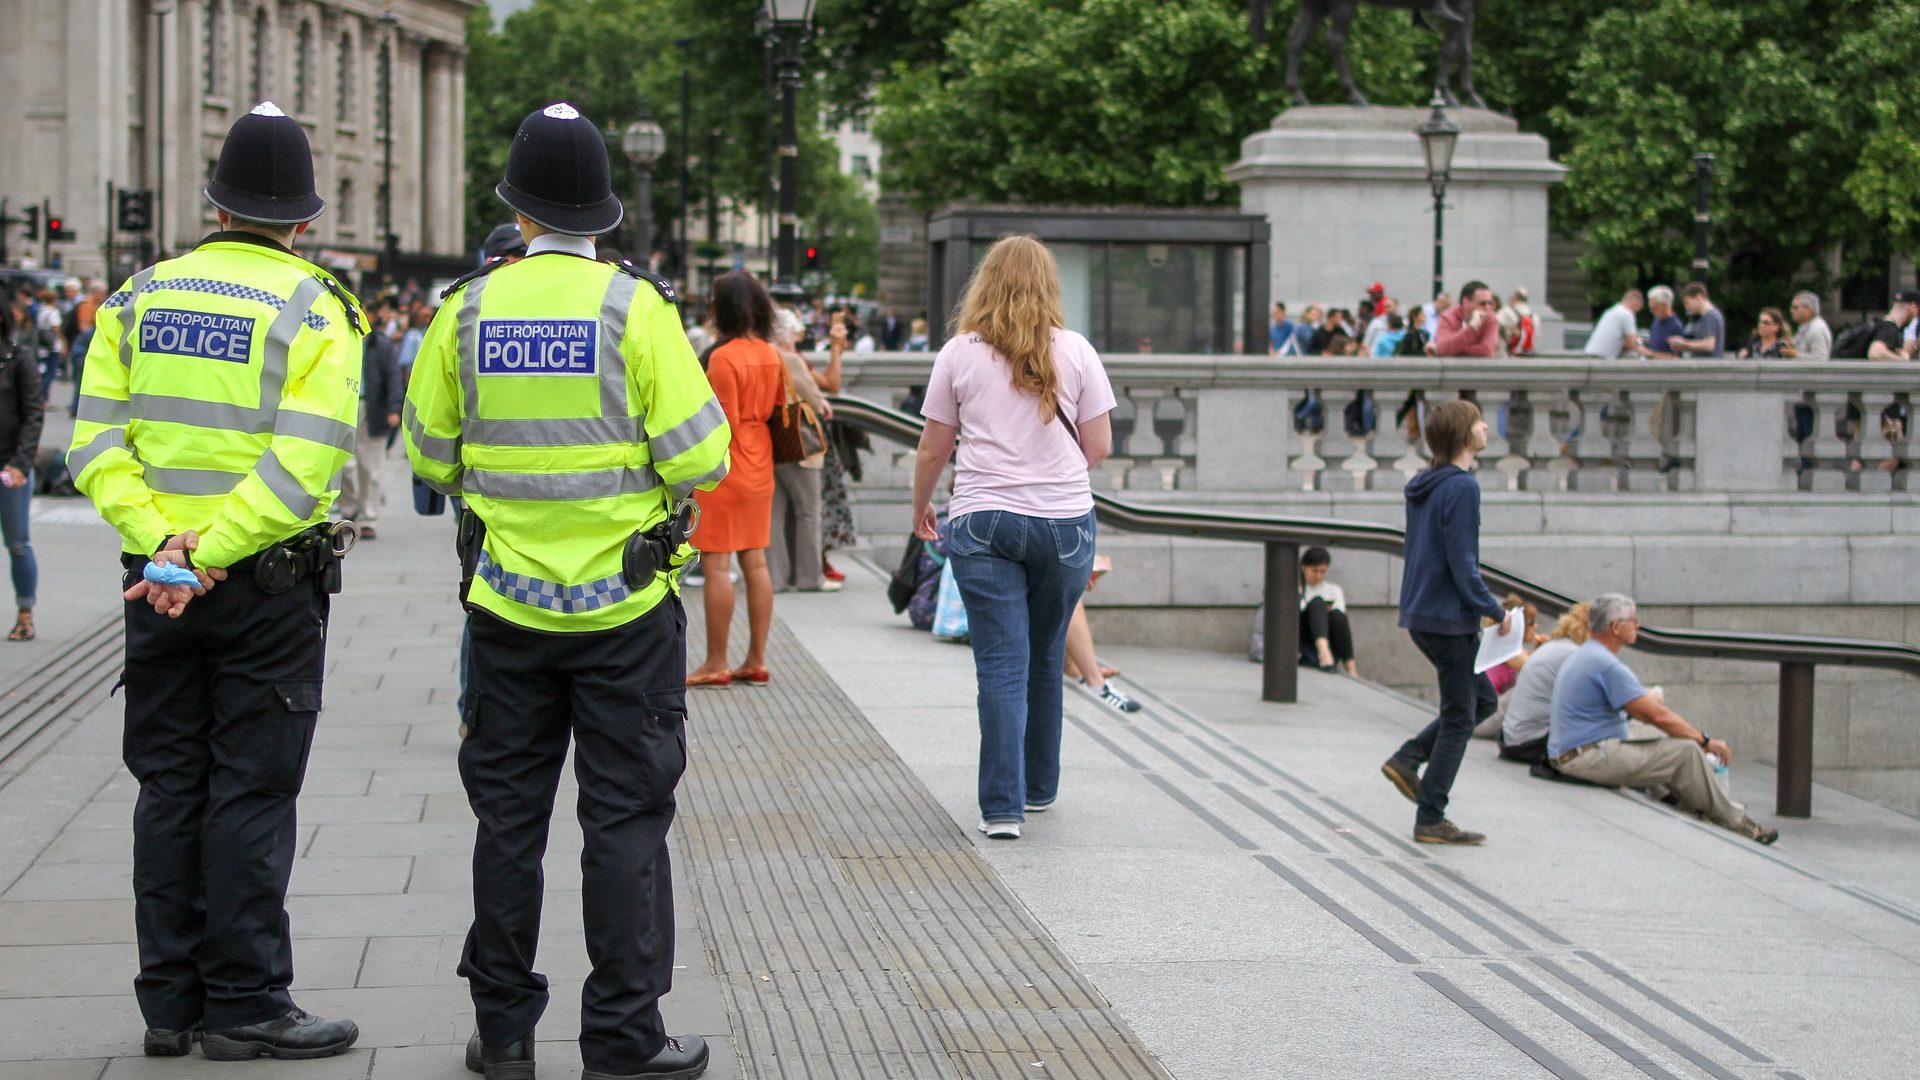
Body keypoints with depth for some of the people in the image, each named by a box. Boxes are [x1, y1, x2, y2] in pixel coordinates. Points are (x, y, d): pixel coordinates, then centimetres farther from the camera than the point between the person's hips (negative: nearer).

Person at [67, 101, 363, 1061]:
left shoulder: (139, 300, 6)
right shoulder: (315, 310, -7)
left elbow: (96, 444, -3)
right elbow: (302, 466, -18)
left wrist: (161, 543, -11)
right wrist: (206, 555, -18)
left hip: (157, 579, 4)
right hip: (270, 587, -4)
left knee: (169, 789, 10)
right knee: (251, 793, 0)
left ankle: (171, 1000, 15)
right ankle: (244, 1006, 3)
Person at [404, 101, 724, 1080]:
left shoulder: (469, 308, -1)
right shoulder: (636, 306, -10)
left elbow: (432, 457, 7)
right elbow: (699, 456, -12)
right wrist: (671, 480, 10)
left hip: (507, 599, 3)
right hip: (625, 604, -3)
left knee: (508, 814, 11)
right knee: (625, 817, 3)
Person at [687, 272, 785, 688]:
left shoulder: (723, 357, -16)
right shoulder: (772, 355, 6)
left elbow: (724, 424, -18)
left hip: (723, 471, -8)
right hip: (760, 470, 8)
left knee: (716, 565, -3)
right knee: (755, 563, 10)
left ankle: (716, 664, 0)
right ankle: (756, 660, 13)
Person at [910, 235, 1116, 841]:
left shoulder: (959, 354, 0)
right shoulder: (1075, 353, 1)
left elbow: (932, 451, 4)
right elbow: (1099, 446, 3)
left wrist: (920, 506, 22)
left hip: (982, 522, -1)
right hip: (1065, 520, 1)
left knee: (1002, 666, -2)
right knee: (1045, 661, 16)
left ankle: (1003, 807, -9)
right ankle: (1039, 787, 29)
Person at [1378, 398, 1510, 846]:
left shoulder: (1423, 486, 11)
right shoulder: (1461, 487, -17)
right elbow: (1463, 566, -20)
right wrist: (1496, 611, -10)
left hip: (1421, 615, 9)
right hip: (1450, 618, -9)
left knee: (1483, 700, 20)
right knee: (1459, 718, 1)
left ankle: (1407, 759, 11)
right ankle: (1430, 821, 4)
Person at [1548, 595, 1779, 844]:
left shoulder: (1583, 656, 16)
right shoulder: (1607, 665, -18)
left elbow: (1635, 709, 24)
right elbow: (1658, 716, -16)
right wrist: (1706, 741, -7)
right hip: (1590, 756, -11)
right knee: (1686, 752, -11)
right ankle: (1734, 823, 1)